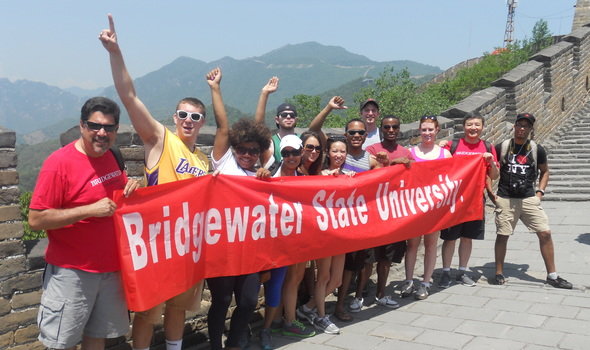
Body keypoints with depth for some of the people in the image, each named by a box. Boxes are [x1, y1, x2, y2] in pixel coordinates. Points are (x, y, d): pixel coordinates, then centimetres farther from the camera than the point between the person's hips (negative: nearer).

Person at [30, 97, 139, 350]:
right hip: (72, 272, -6)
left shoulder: (111, 156, 4)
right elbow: (36, 220, -18)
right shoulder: (59, 163, -16)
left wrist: (131, 187, -3)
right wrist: (90, 210, -25)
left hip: (110, 267, 6)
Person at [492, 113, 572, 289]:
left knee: (545, 233, -5)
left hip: (529, 199, 1)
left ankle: (552, 275, 8)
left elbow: (545, 171, 17)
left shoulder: (537, 149, 5)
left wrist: (540, 191, 5)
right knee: (502, 235, 2)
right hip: (505, 199, -1)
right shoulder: (501, 147, 1)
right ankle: (499, 273, 18)